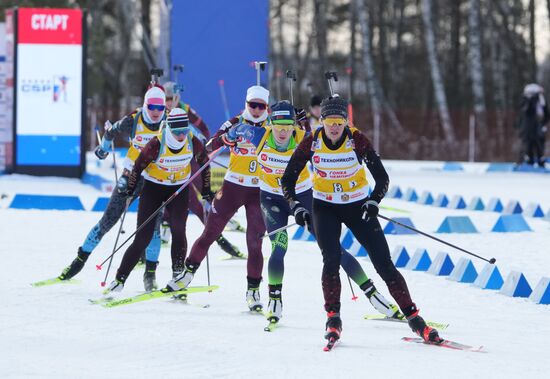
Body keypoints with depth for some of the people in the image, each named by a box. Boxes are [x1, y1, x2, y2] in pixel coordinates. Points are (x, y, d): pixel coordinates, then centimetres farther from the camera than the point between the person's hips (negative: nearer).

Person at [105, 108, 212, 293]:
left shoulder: (193, 142, -17)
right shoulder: (157, 145, -26)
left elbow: (204, 163, 3)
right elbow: (138, 166, -12)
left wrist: (206, 190, 8)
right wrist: (129, 191, -4)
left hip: (179, 190, 2)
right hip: (153, 188, -2)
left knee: (178, 231, -20)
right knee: (143, 238, -6)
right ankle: (120, 279, 4)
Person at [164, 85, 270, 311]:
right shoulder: (235, 124, -2)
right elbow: (210, 146, -14)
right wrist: (227, 137, -33)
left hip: (259, 191, 0)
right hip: (233, 186, 0)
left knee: (255, 242, -2)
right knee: (210, 233, 4)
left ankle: (253, 291, 6)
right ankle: (188, 273, 19)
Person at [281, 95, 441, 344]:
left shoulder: (358, 141, -17)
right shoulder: (311, 144, -14)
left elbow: (382, 178, -15)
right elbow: (287, 180, -8)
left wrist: (374, 202, -32)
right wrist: (296, 207, -23)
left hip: (358, 207, 0)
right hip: (325, 208, 0)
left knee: (384, 264, -6)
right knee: (331, 259, -22)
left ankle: (413, 318, -1)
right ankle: (333, 318, -9)